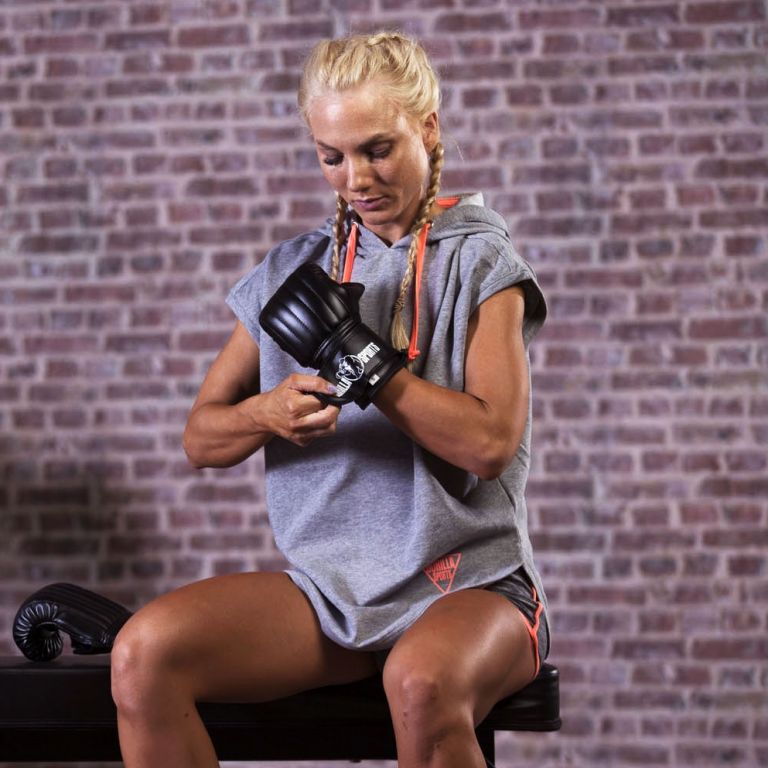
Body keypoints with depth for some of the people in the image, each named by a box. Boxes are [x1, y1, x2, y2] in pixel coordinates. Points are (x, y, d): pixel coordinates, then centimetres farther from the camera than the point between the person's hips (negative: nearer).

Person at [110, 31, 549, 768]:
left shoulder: (479, 262, 2)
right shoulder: (292, 271, 14)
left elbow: (489, 443, -10)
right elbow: (200, 437, 13)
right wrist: (268, 413, -9)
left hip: (466, 579, -4)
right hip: (327, 583, 4)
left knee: (422, 684, -40)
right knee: (144, 651, -22)